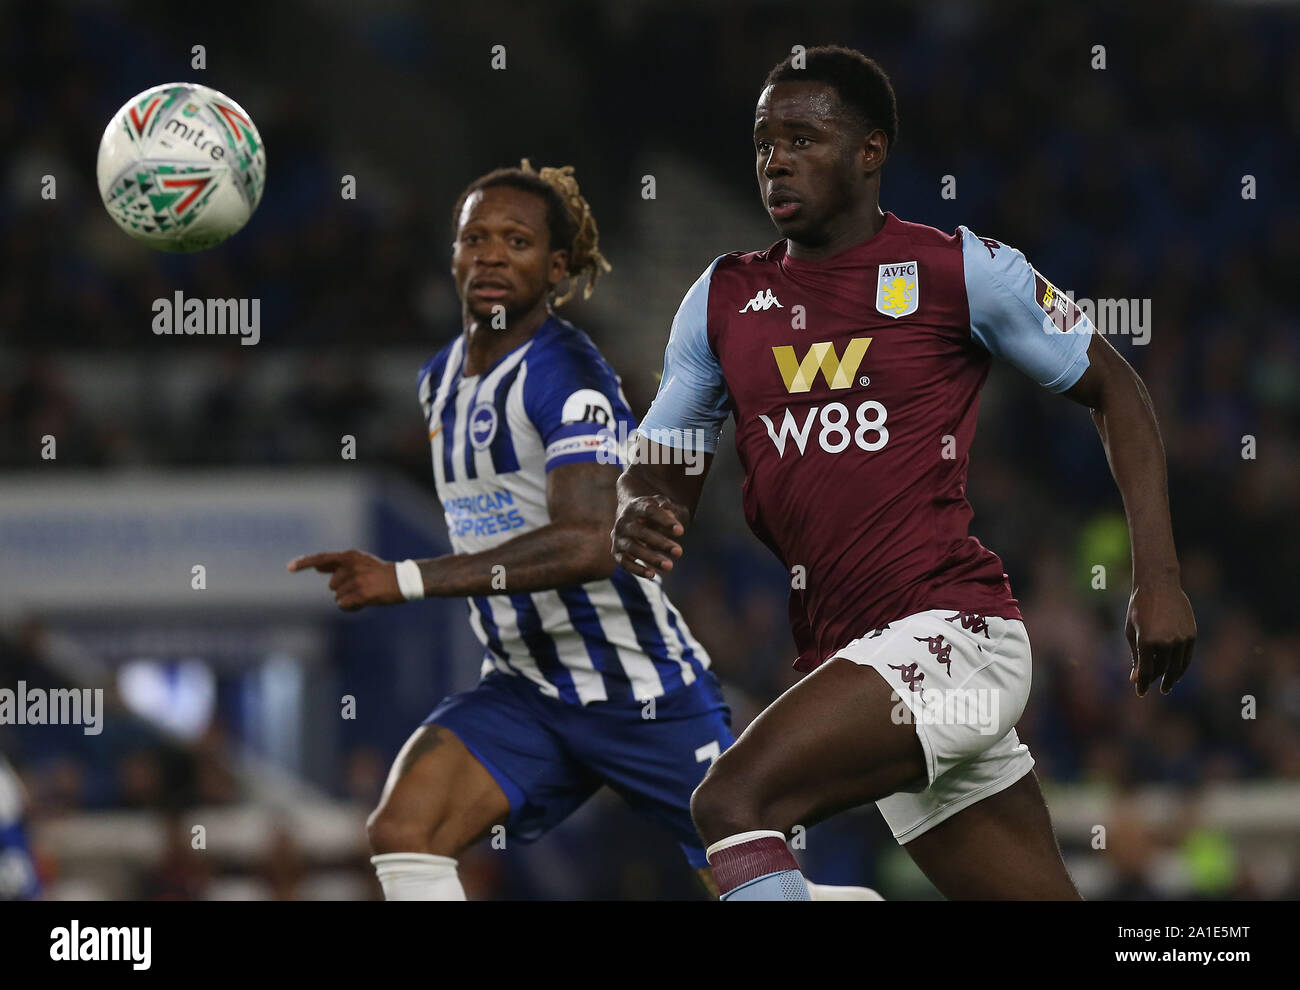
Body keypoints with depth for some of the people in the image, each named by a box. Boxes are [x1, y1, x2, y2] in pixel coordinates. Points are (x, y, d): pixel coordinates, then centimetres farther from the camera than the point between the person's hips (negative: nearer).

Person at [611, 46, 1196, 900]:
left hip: (954, 630, -6)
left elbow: (1113, 390, 6)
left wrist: (1158, 577, -3)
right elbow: (662, 472, 16)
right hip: (846, 655, 6)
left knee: (734, 802, -24)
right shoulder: (723, 301, 13)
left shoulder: (959, 270, -2)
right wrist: (638, 521, -10)